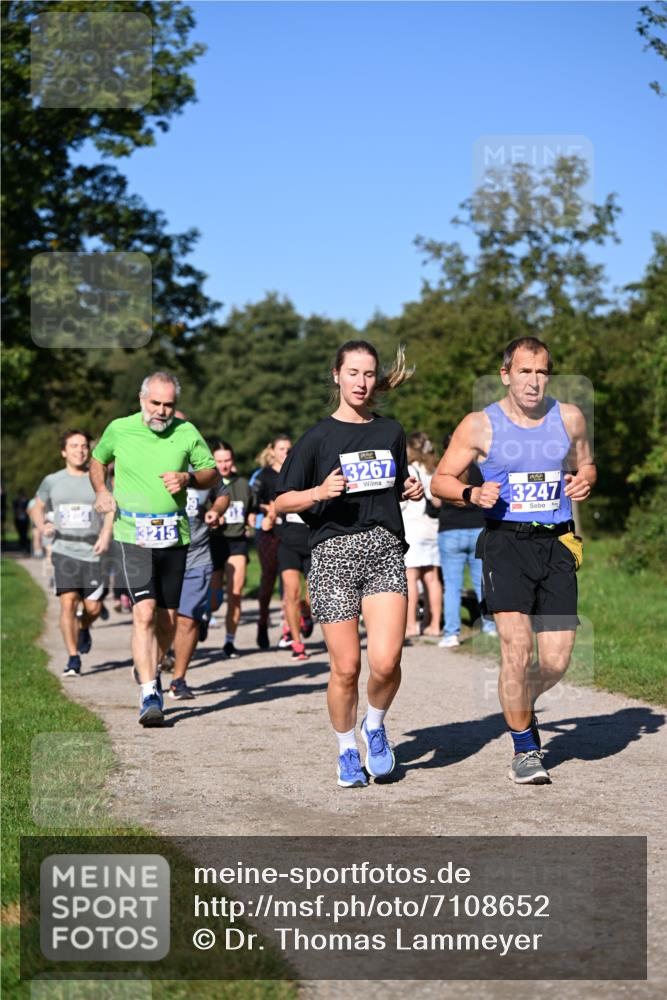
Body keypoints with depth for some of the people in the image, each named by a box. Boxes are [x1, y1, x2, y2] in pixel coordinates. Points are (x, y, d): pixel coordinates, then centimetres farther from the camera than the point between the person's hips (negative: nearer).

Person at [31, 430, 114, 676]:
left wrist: (106, 535, -13)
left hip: (92, 552, 0)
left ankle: (83, 628, 39)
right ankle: (73, 659, -5)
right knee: (68, 603, -12)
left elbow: (110, 510, 4)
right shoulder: (52, 481, 8)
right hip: (64, 551, 0)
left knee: (93, 608, 2)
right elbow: (37, 507, 21)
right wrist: (41, 526, 1)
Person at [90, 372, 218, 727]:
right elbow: (97, 460, 20)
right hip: (134, 536, -2)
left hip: (175, 537, 2)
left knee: (168, 618, 9)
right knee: (145, 613, -17)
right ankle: (149, 694, -17)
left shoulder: (187, 433, 2)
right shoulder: (119, 430, 1)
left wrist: (187, 478, -9)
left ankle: (150, 667, 38)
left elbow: (211, 473, 12)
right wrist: (102, 491, 2)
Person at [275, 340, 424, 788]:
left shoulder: (391, 432, 14)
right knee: (346, 667, -2)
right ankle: (347, 750, 21)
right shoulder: (318, 437, 3)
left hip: (385, 550, 2)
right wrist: (320, 492, -15)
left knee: (386, 661, -14)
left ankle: (375, 725, 16)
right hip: (334, 552, -2)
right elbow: (282, 502, 2)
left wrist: (413, 491, 6)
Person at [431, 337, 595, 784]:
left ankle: (522, 706, 35)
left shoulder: (569, 417, 7)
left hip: (557, 544, 3)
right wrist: (473, 493, -13)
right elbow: (441, 480, 7)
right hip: (506, 542, -3)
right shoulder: (480, 425, -1)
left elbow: (585, 465, 23)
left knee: (556, 661, 0)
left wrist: (584, 480, -1)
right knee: (516, 650, -14)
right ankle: (525, 750, 6)